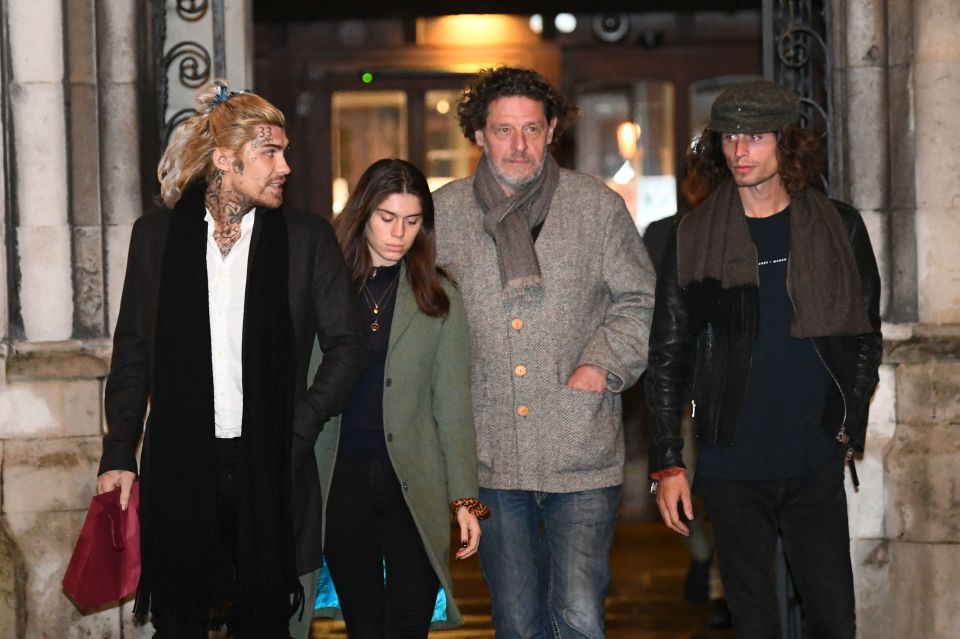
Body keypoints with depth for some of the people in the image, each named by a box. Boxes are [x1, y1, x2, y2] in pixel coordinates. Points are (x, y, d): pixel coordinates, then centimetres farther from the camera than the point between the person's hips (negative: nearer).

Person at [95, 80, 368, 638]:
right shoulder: (157, 235, 6)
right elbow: (132, 352, 10)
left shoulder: (308, 237, 4)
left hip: (270, 467, 0)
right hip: (179, 465, 0)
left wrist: (299, 430, -4)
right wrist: (120, 454, 5)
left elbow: (348, 344, 6)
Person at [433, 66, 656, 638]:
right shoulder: (444, 213, 5)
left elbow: (640, 301, 10)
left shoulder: (597, 205, 3)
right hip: (492, 459, 2)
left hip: (582, 458, -2)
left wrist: (603, 363, -6)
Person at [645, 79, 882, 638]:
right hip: (731, 466, 0)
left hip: (816, 465, 0)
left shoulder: (840, 229, 4)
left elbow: (866, 336, 11)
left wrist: (849, 427, 2)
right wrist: (668, 464, -1)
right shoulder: (694, 238, 1)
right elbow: (667, 358, 3)